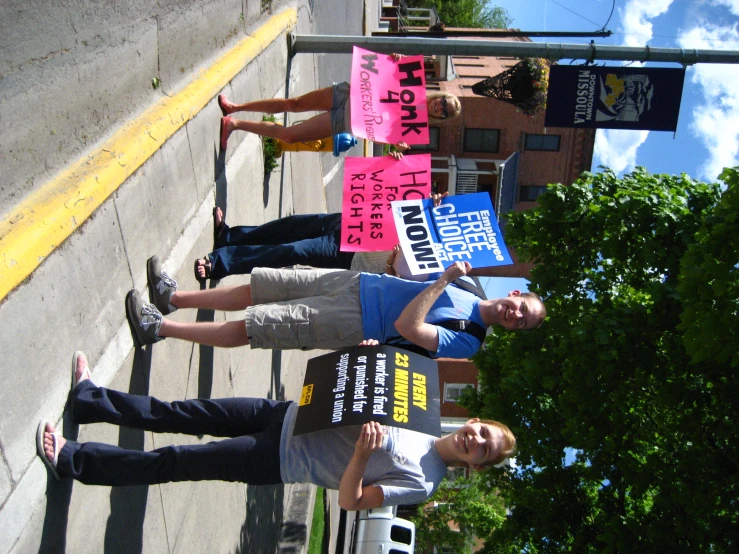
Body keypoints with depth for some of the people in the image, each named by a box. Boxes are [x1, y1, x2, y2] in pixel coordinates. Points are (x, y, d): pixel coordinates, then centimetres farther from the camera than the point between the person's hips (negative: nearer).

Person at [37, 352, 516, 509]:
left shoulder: (421, 483, -13)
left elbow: (349, 500, -19)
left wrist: (362, 454, -33)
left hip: (276, 462, -5)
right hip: (287, 416, 5)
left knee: (172, 463, -5)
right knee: (182, 415, 2)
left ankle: (71, 459, 3)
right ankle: (90, 399, 14)